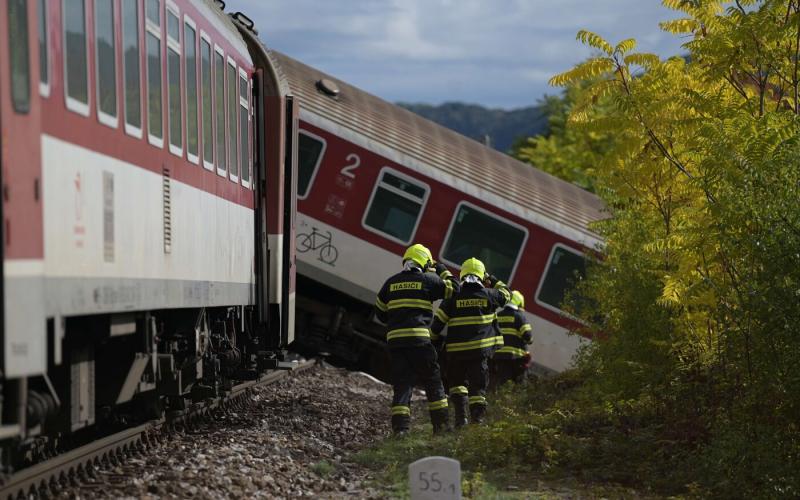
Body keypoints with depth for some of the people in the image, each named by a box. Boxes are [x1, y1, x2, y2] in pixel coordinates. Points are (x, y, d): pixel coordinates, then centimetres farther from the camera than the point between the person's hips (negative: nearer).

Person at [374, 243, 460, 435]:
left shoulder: (391, 282, 14)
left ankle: (400, 427, -5)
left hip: (395, 340, 4)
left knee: (402, 384, 5)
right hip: (419, 340, -4)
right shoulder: (428, 280, 1)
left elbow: (380, 311, 18)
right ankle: (441, 424, 6)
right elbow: (454, 288, 10)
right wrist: (443, 271, 23)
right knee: (433, 382, 7)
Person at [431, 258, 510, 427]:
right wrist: (493, 280, 33)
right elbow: (505, 294, 24)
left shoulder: (453, 297, -1)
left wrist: (437, 337, 17)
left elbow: (437, 322, 0)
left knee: (457, 382, 15)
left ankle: (461, 416, -1)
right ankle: (477, 419, 0)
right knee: (478, 386, 6)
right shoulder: (488, 295, 1)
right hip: (480, 349, 0)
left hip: (456, 349, 0)